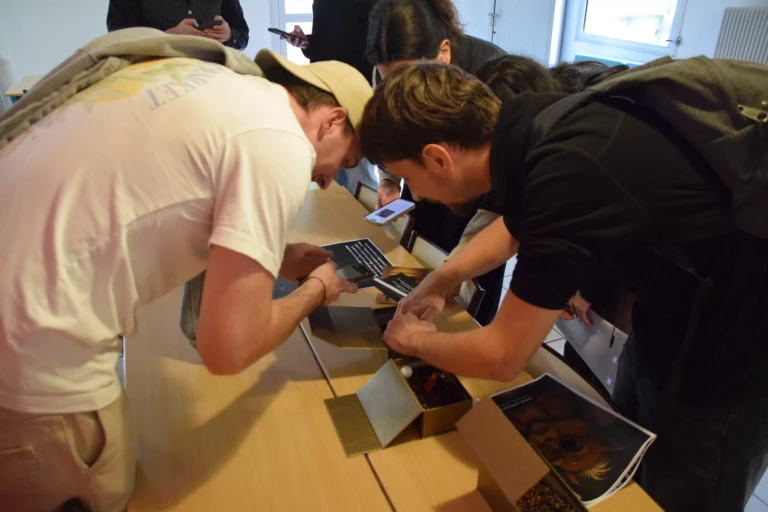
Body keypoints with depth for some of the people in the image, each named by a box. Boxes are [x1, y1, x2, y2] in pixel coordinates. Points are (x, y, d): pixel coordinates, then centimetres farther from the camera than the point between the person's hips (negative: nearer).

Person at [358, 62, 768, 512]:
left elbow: (503, 356, -26)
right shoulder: (535, 123, -11)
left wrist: (413, 340, -8)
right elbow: (520, 223, 12)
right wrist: (443, 278, 4)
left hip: (726, 364, -7)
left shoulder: (569, 175, -37)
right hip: (670, 319, 7)